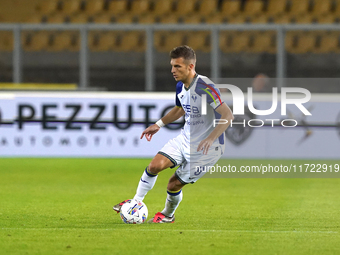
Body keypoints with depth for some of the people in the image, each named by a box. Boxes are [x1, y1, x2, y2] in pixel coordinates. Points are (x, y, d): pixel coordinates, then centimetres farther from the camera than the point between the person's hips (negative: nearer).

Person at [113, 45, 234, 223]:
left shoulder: (204, 87, -26)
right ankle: (136, 203, 9)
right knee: (155, 165, -10)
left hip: (206, 148, -7)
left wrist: (211, 138, -40)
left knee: (174, 184, -2)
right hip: (185, 139, 7)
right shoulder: (180, 86, 1)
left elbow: (228, 115, -30)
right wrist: (158, 124, 13)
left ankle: (168, 215, 29)